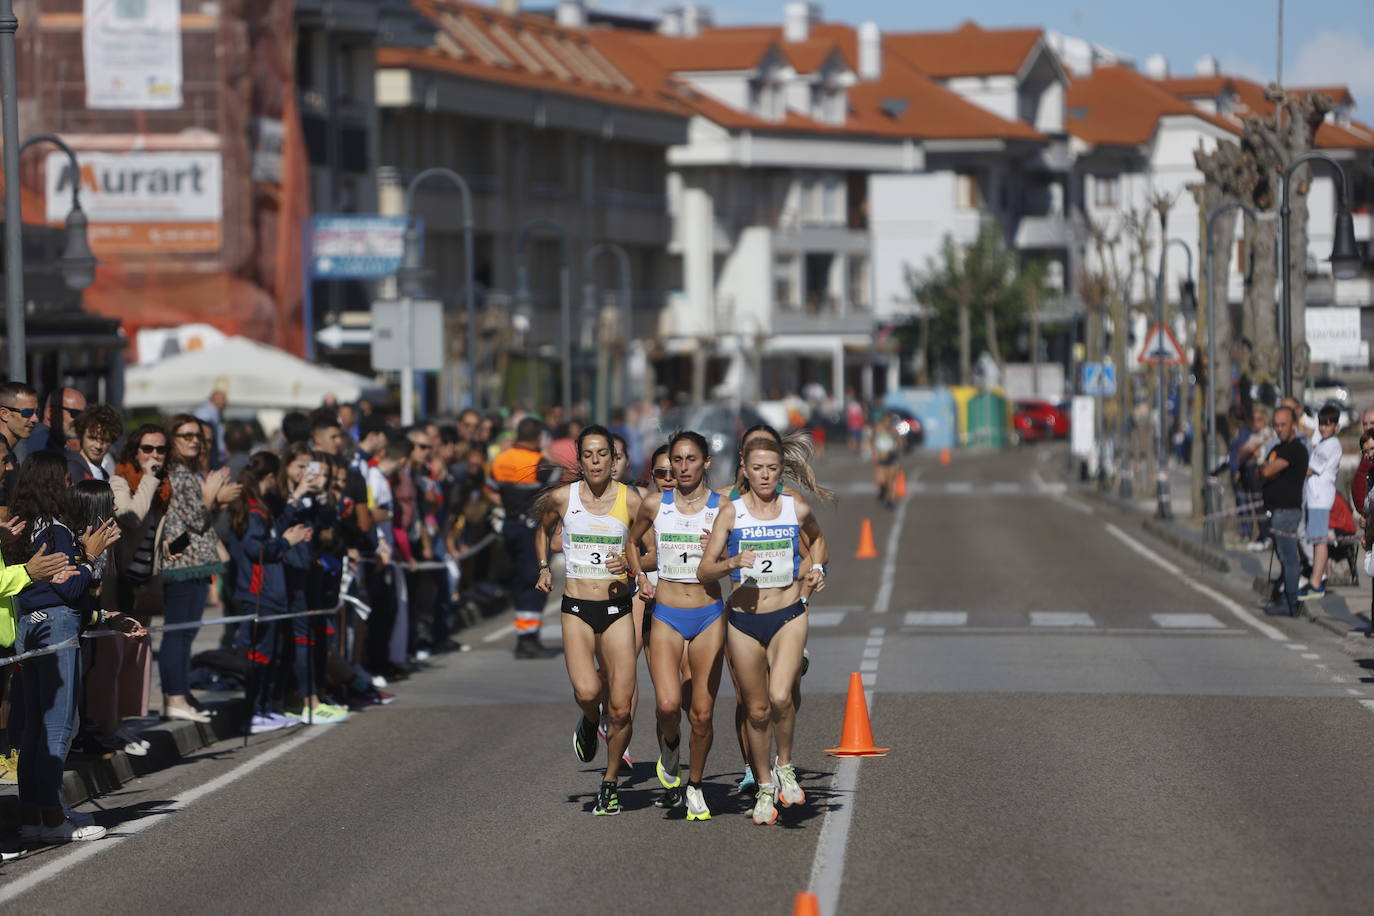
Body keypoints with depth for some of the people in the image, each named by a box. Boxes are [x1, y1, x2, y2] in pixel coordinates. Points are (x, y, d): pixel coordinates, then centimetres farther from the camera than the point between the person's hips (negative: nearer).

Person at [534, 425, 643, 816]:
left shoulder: (630, 500, -1)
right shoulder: (562, 497, 1)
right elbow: (543, 528, 24)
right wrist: (543, 567, 13)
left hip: (617, 610, 0)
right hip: (576, 610, 0)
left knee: (620, 707, -4)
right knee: (586, 692, -23)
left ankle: (610, 783, 16)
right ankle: (589, 723, 14)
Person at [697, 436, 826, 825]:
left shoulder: (797, 509, 1)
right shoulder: (731, 512, -3)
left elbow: (817, 539, 25)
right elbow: (704, 570, -4)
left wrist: (814, 573, 9)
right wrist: (733, 562, -22)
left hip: (789, 616, 0)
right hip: (745, 620, 0)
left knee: (780, 697, -22)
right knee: (757, 709, 8)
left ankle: (785, 766, 2)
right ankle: (764, 786, 25)